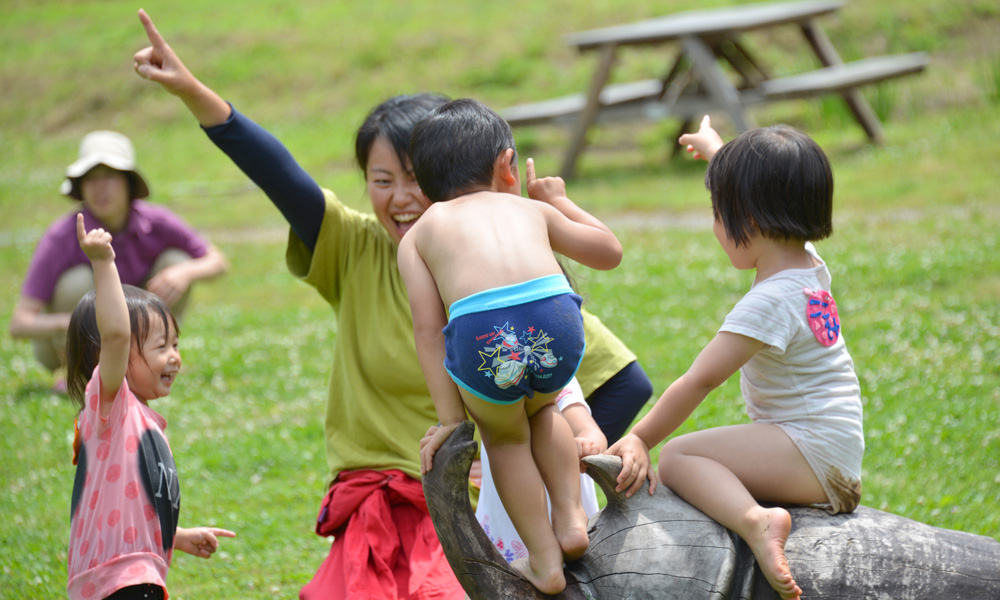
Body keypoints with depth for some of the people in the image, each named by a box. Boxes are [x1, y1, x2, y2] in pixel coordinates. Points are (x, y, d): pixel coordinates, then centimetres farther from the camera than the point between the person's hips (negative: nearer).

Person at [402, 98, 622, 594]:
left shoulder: (417, 235, 28)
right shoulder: (530, 209, 33)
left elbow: (428, 329, 18)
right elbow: (609, 252, 47)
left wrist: (450, 417, 18)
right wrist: (558, 201, 62)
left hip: (481, 334, -2)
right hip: (557, 321, 2)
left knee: (505, 436, 29)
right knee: (541, 410, 37)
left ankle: (545, 563, 27)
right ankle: (570, 519, 25)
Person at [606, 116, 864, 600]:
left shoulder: (770, 303, -20)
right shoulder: (809, 265, 8)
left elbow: (698, 381, -20)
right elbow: (763, 197, 29)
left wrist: (640, 441, -16)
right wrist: (716, 151, 45)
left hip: (811, 452, -10)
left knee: (676, 456, -20)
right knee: (685, 460, 22)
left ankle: (754, 521, -40)